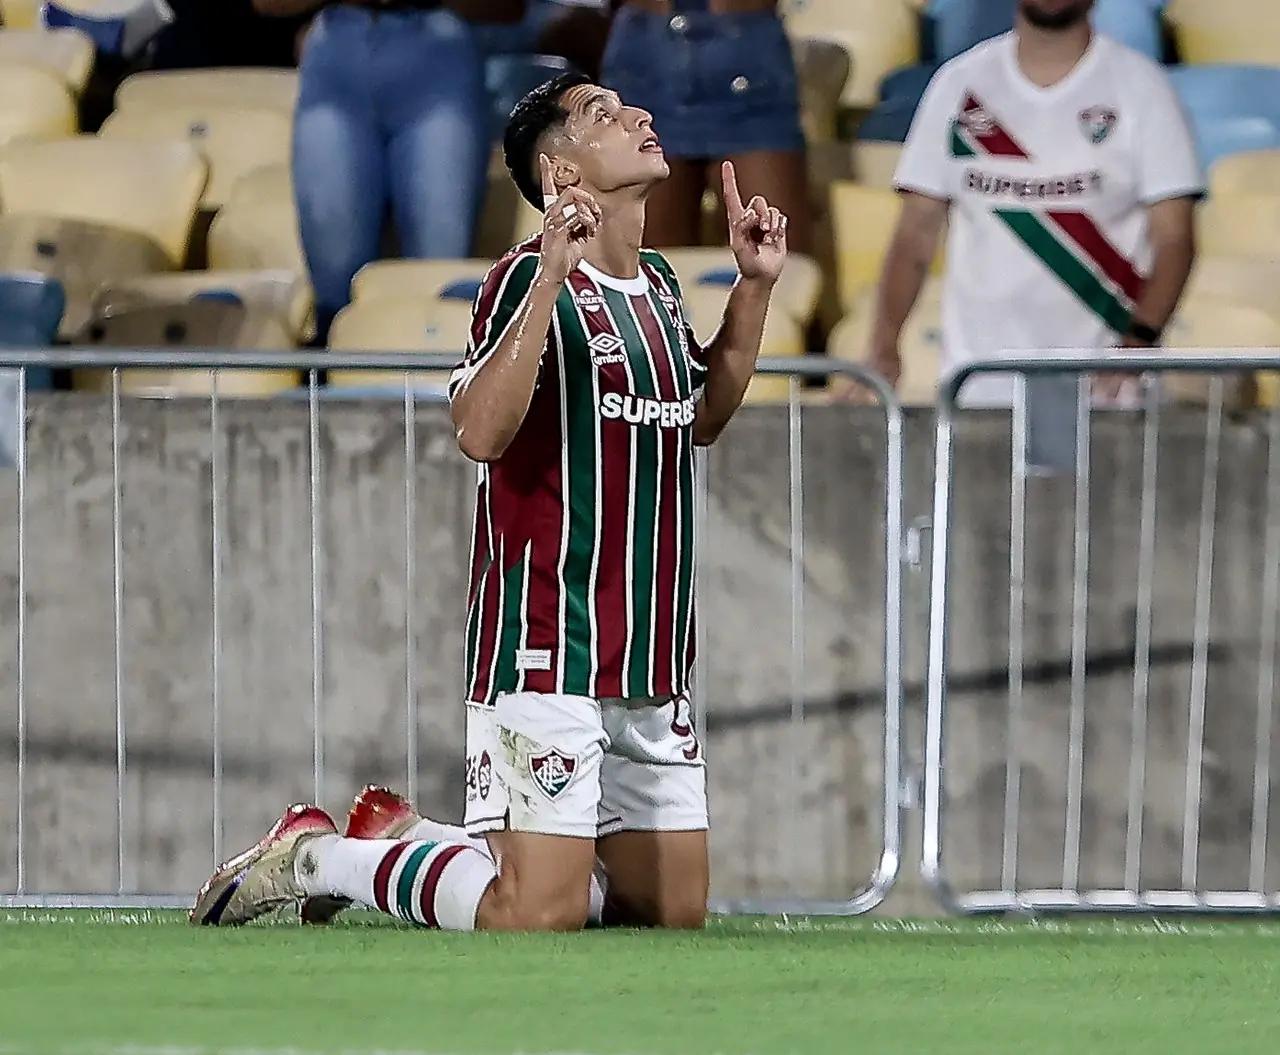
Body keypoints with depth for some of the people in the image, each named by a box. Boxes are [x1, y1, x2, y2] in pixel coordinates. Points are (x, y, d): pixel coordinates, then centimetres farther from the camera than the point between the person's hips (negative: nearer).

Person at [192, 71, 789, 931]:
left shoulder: (658, 283, 13)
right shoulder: (529, 280, -12)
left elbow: (703, 416, 29)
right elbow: (481, 431, -26)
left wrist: (755, 285, 18)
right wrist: (551, 278, -31)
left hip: (653, 665, 8)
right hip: (550, 656, -8)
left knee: (675, 911, 8)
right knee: (536, 917, -15)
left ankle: (410, 839, 23)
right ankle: (314, 860, 7)